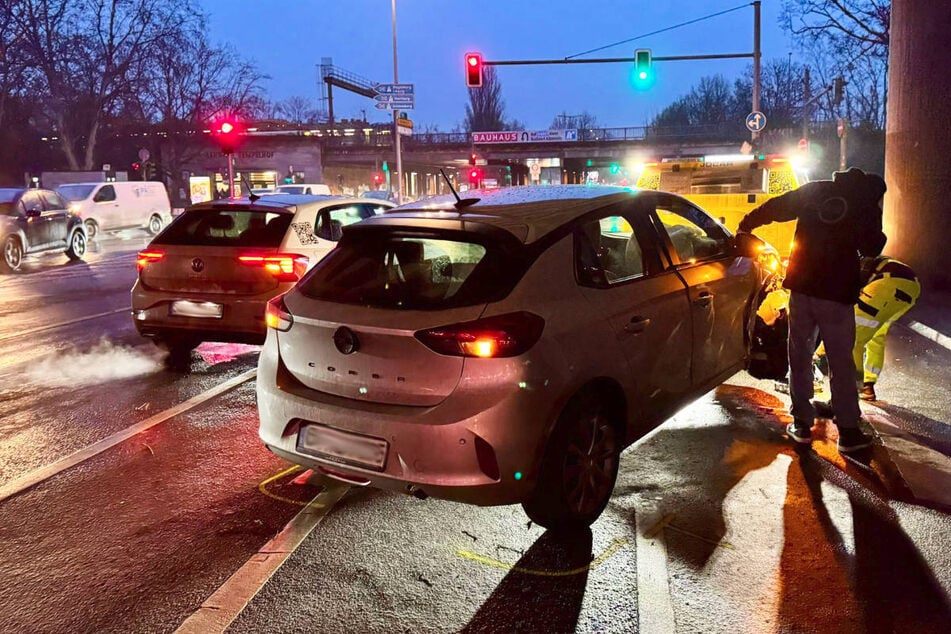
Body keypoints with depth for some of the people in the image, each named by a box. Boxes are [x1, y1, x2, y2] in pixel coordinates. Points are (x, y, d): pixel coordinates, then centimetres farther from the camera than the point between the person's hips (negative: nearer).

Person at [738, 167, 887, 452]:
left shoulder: (815, 190, 8)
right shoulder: (868, 205, 1)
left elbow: (774, 207, 8)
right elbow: (871, 248, 5)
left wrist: (746, 224, 21)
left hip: (802, 285, 3)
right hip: (837, 291, -2)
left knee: (800, 355, 12)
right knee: (841, 362, 5)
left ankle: (802, 424, 15)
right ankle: (848, 431, 7)